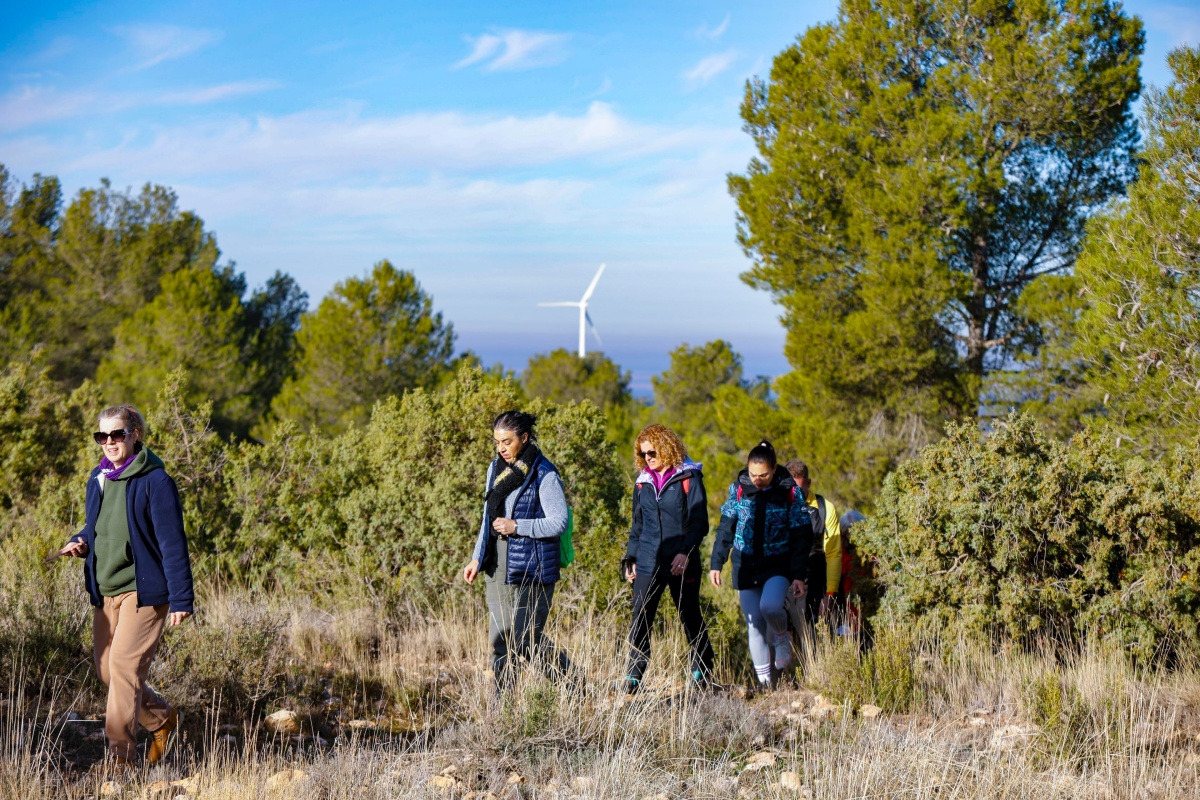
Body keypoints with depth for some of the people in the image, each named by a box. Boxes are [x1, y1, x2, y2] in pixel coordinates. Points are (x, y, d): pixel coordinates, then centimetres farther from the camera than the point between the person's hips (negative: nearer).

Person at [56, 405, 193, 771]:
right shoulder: (98, 479, 10)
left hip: (144, 589, -8)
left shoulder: (154, 481, -12)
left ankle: (121, 757, -6)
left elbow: (172, 543, -14)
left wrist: (181, 598, -17)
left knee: (124, 665, -13)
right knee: (106, 669, 10)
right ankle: (163, 719, 32)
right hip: (106, 590, 8)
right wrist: (80, 543, 0)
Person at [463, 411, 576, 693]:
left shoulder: (544, 474, -11)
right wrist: (477, 558, 16)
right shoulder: (496, 469, 11)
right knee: (500, 639, 6)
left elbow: (558, 523, -14)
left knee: (525, 639, -6)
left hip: (531, 567, -7)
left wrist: (516, 526, -19)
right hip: (498, 568, 7)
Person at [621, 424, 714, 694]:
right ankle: (633, 677, -3)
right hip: (648, 563, 4)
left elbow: (699, 520, -7)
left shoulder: (688, 478, -3)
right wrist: (630, 558, 12)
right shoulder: (642, 482, 12)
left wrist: (686, 552, -20)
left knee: (690, 617, 8)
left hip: (681, 563, -4)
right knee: (640, 621, -5)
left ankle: (702, 671, 24)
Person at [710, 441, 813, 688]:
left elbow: (801, 537, -4)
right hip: (746, 566, 3)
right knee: (754, 624, 2)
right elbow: (726, 529, 5)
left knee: (770, 606, -28)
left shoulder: (790, 492, -6)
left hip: (778, 565, -3)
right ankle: (765, 683, 12)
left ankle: (781, 637, 5)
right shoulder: (739, 489, -1)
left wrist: (799, 575, -8)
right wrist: (716, 563, 0)